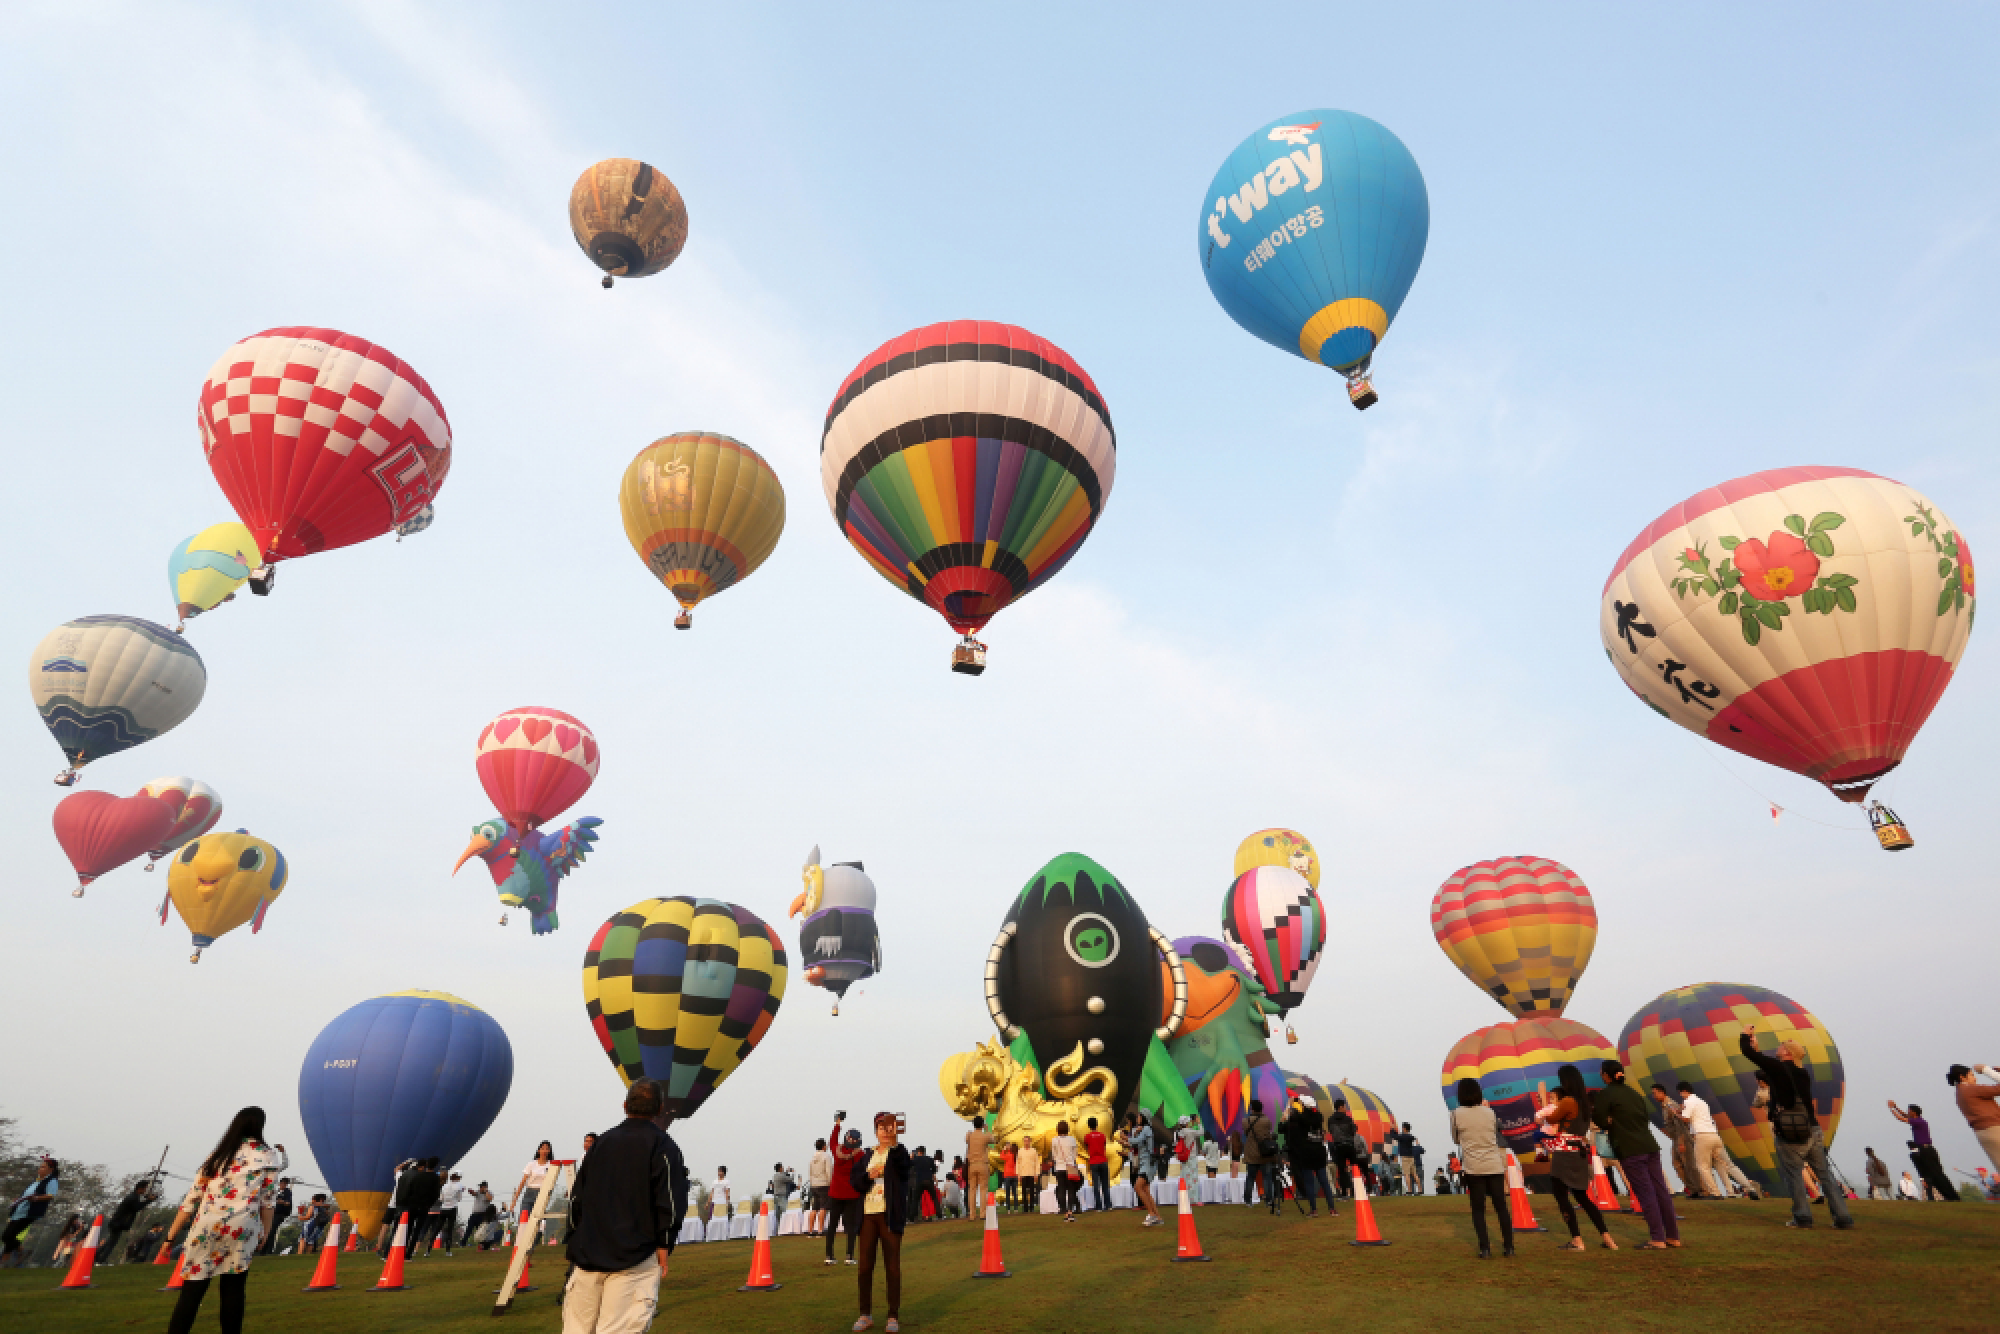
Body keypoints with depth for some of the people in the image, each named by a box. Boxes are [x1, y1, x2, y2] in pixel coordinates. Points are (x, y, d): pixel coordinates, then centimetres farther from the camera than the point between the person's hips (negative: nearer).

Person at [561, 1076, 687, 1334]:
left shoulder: (601, 1142, 11)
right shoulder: (662, 1145, -6)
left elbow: (577, 1197, 14)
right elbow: (669, 1202, -12)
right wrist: (664, 1245, -3)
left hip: (586, 1254, 5)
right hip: (635, 1258, -5)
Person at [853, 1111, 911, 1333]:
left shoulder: (898, 1153, -1)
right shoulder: (867, 1156, 13)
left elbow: (902, 1162, -25)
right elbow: (854, 1179, 6)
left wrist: (894, 1142, -42)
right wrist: (869, 1176, -14)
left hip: (890, 1215, -4)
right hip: (868, 1215, 4)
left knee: (892, 1266, 1)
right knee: (865, 1266, 8)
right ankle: (866, 1314, 21)